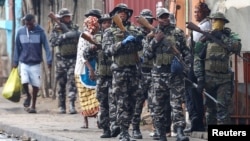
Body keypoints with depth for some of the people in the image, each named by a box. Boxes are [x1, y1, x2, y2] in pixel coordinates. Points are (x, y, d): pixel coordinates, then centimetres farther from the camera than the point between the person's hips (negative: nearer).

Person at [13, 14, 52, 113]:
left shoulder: (40, 31, -6)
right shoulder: (20, 31, 0)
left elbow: (46, 46, -8)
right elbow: (17, 48, 7)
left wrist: (49, 60, -16)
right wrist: (15, 61, 6)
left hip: (36, 63, -1)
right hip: (24, 63, 1)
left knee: (35, 85, 1)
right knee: (24, 82, -14)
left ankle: (33, 106, 16)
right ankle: (28, 96, 17)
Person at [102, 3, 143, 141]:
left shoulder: (134, 29, 13)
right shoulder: (110, 32, 3)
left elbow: (140, 47, 16)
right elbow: (108, 49, -9)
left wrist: (138, 40, -6)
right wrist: (123, 43, -20)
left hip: (133, 69, 4)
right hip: (119, 71, -4)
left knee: (132, 101, 7)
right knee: (122, 102, -7)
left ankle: (125, 128, 18)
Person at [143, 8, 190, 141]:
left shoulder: (177, 32, 6)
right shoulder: (152, 34, 9)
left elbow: (186, 51, 8)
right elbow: (147, 55, 4)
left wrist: (186, 64, -8)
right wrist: (155, 41, -8)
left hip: (175, 73, -2)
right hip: (158, 73, 2)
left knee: (177, 103, -9)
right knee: (158, 105, 4)